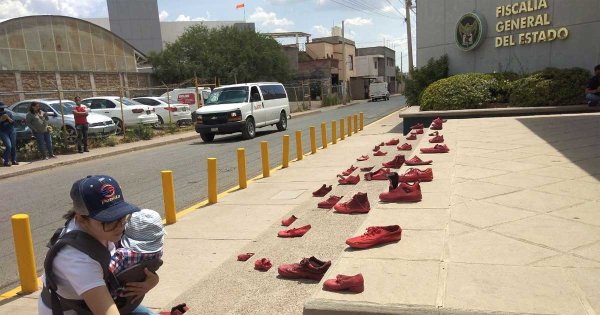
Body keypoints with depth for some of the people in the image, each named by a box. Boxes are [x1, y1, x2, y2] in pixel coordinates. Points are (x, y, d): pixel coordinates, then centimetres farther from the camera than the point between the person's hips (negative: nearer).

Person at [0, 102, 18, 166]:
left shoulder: (9, 113, 5)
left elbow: (13, 122, 0)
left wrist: (8, 118, -16)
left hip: (12, 131, 3)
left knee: (13, 146, 1)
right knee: (8, 146, -15)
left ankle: (14, 160, 11)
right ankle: (6, 162, -7)